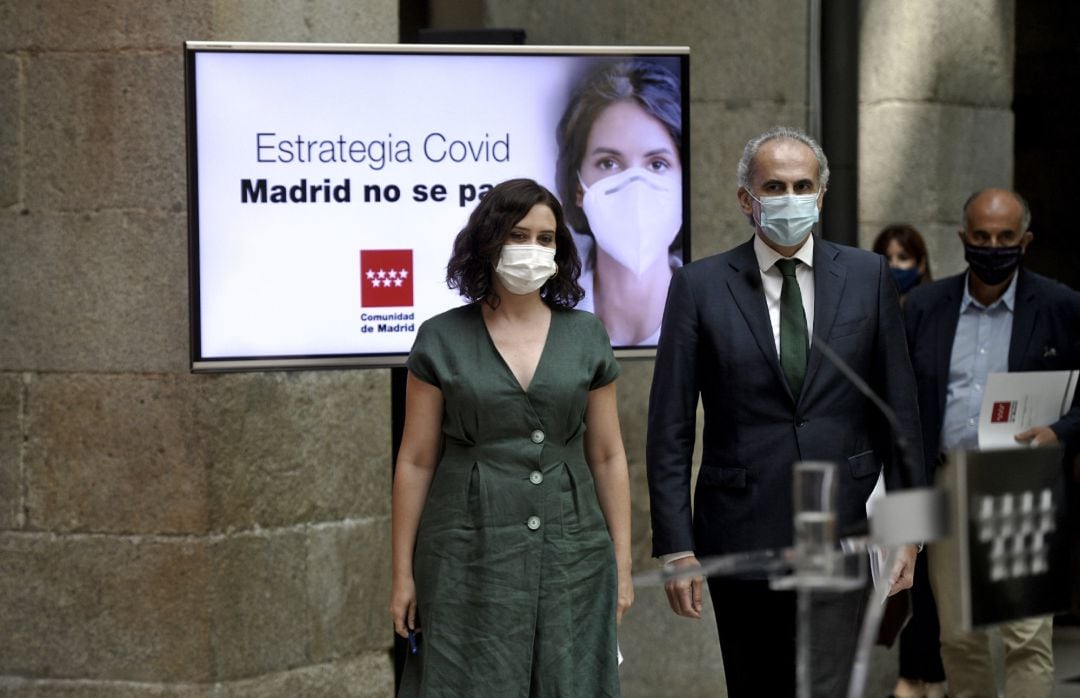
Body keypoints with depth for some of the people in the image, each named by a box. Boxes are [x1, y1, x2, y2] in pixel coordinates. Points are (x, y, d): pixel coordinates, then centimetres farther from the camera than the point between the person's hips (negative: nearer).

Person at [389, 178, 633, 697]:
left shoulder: (586, 337, 7)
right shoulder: (442, 340, 2)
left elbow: (607, 457, 9)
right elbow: (416, 462, 3)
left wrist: (622, 566, 6)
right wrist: (403, 573, 1)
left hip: (569, 555, 2)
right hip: (471, 556, -2)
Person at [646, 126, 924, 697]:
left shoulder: (867, 277, 5)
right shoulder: (699, 286, 1)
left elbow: (898, 408, 8)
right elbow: (669, 429, -1)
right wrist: (675, 547, -6)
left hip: (838, 529, 0)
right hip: (740, 536, 0)